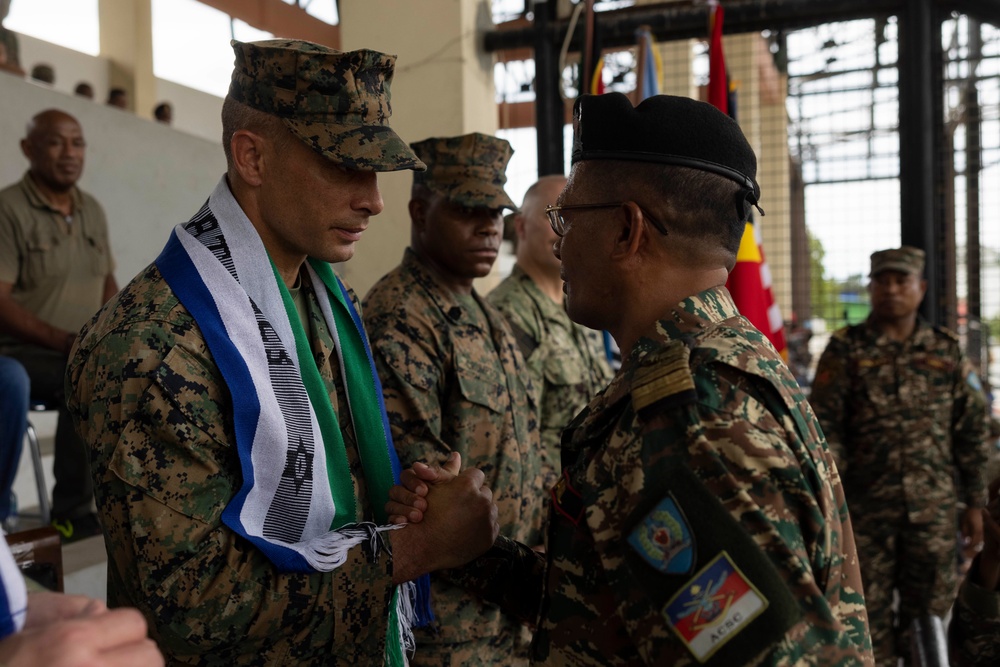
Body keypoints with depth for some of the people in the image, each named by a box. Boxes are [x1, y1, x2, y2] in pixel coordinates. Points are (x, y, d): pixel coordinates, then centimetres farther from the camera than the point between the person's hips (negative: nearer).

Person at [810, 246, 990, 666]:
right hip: (867, 506, -2)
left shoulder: (946, 351, 8)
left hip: (936, 507, 2)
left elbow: (971, 430, 11)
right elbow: (825, 427, -3)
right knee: (871, 611, 5)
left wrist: (974, 502, 9)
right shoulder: (845, 350, 0)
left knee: (930, 610, 8)